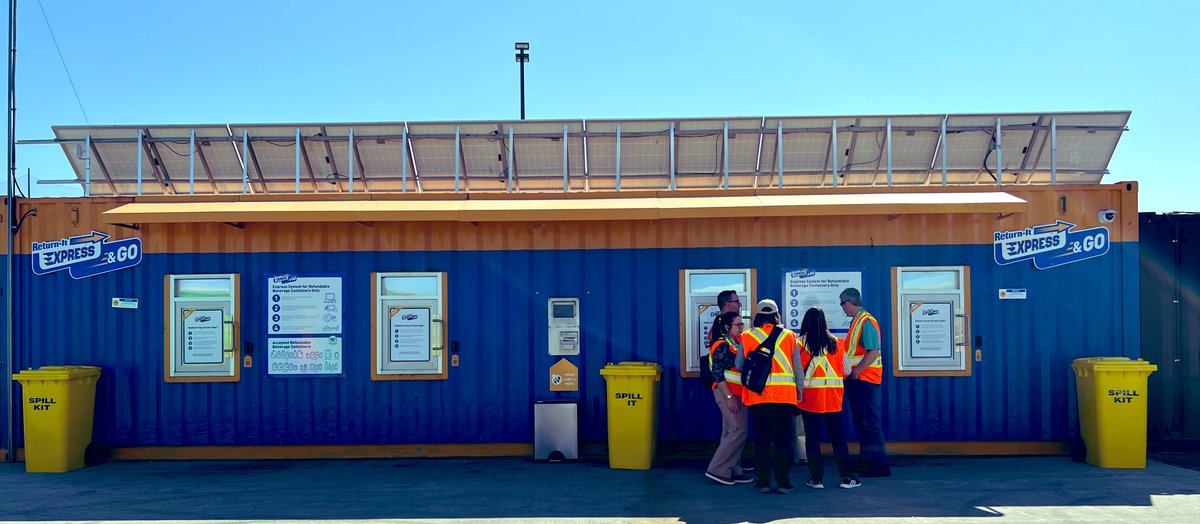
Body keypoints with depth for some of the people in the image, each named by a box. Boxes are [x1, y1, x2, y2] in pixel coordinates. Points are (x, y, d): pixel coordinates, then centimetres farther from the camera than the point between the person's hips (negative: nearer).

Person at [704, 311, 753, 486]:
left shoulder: (737, 343, 15)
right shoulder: (722, 345, -11)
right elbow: (717, 373, -17)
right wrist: (729, 397, -20)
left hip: (737, 393, 9)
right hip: (727, 392, -9)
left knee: (731, 432, 10)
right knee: (738, 431, -10)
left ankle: (733, 471, 15)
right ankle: (717, 469, -6)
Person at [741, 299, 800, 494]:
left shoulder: (747, 337, 2)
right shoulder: (789, 336, 6)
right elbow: (798, 368, 6)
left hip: (758, 395, 0)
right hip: (785, 395, 1)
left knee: (761, 439, 8)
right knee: (783, 439, 8)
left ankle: (762, 481, 9)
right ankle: (783, 482, 8)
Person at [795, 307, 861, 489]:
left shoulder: (800, 343, -7)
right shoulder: (836, 343, 0)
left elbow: (796, 370, -11)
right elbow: (846, 370, 5)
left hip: (809, 397, -2)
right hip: (832, 398, 2)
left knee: (812, 438, 7)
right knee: (838, 437, 9)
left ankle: (816, 478, 10)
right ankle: (847, 477, 11)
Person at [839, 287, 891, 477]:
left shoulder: (867, 322, -14)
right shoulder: (857, 321, 16)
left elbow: (874, 351, -22)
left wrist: (856, 371, -22)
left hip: (865, 379, -10)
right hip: (857, 380, 10)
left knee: (870, 422, -8)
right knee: (861, 422, 15)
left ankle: (879, 465, -4)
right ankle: (866, 461, 23)